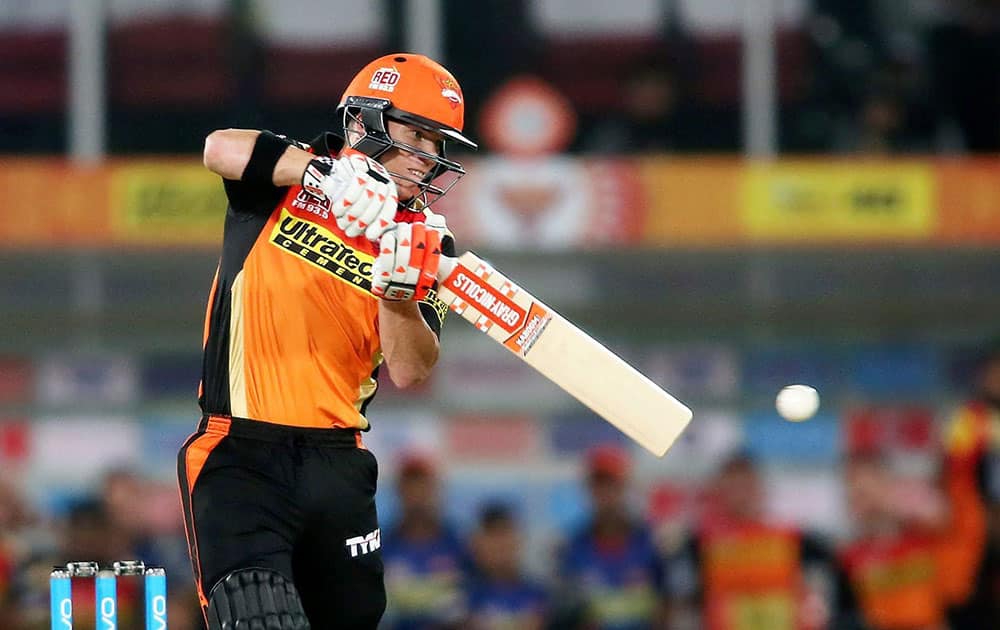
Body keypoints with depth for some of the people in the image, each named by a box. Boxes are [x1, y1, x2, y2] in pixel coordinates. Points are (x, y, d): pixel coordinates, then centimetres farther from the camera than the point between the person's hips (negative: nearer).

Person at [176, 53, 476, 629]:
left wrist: (397, 291, -22)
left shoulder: (426, 239, 7)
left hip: (337, 463, 5)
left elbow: (410, 372, -3)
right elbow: (221, 149, -20)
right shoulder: (288, 176, 2)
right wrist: (328, 171, -29)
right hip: (239, 452, -4)